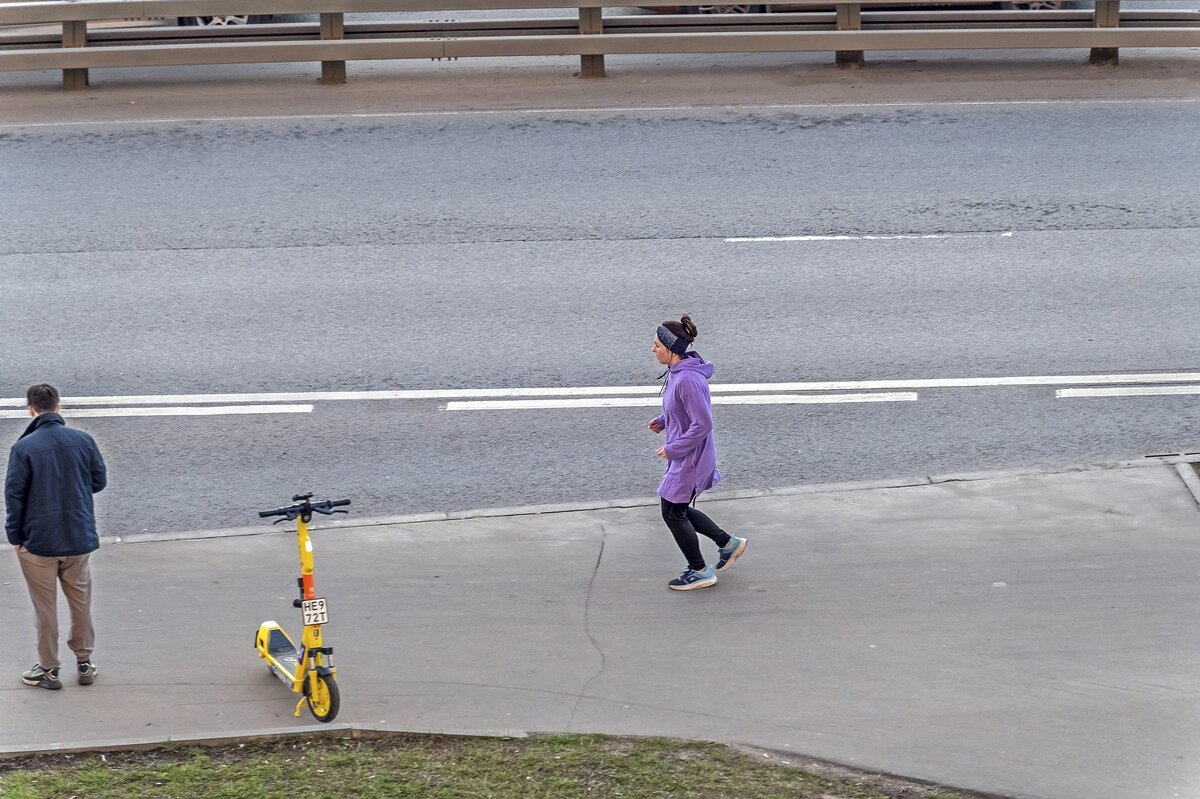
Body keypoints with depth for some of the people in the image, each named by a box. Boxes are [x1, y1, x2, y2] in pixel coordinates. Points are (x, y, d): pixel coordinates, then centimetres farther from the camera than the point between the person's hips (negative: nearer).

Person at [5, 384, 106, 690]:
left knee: (45, 605, 8)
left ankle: (49, 669, 15)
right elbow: (99, 481, 5)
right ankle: (84, 662, 26)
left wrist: (15, 536, 1)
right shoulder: (83, 441, -6)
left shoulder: (24, 447, -14)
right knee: (80, 600, 18)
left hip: (38, 540, -3)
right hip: (79, 538, 3)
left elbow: (14, 494, -10)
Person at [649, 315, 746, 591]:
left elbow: (702, 424, -27)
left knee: (673, 513, 5)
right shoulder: (677, 372, 3)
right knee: (678, 510, 19)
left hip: (689, 459, -10)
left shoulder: (688, 380, -28)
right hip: (682, 456, 10)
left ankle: (699, 571, 20)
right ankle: (728, 542, 32)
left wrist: (672, 449, -21)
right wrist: (663, 421, 6)